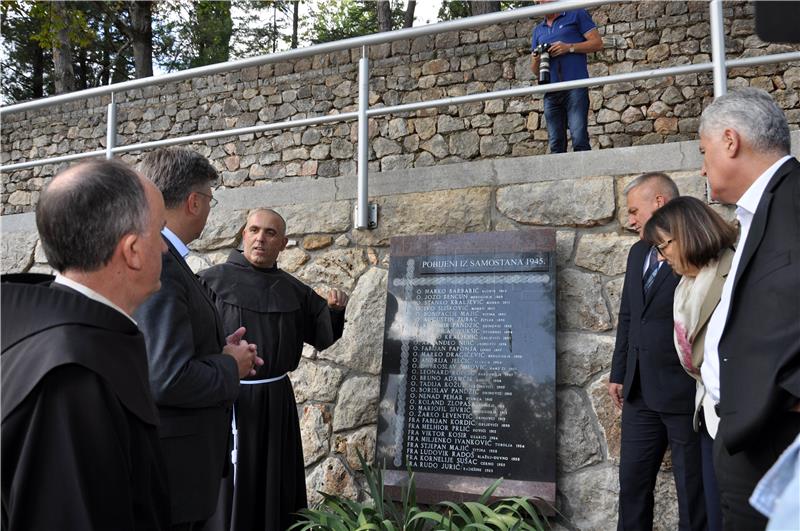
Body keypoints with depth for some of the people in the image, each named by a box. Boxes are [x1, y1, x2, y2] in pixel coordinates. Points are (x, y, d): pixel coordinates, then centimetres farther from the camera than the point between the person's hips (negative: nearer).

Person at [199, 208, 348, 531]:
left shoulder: (294, 290, 6)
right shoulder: (213, 281, -6)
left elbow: (323, 336, 9)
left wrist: (334, 309, -9)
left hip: (276, 401, 4)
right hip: (226, 399, -4)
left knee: (274, 486, 15)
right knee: (227, 487, 6)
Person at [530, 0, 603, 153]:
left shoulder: (576, 15, 12)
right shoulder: (538, 30, 25)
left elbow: (597, 43, 5)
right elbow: (535, 70, 24)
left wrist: (569, 47, -7)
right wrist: (536, 60, 1)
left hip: (575, 86, -4)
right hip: (551, 92, 5)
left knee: (579, 140, -14)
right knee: (556, 144, 0)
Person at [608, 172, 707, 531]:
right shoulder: (638, 253, 12)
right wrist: (619, 374, 15)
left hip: (686, 393, -7)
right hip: (641, 392, 7)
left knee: (692, 488, 8)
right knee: (632, 479, 15)